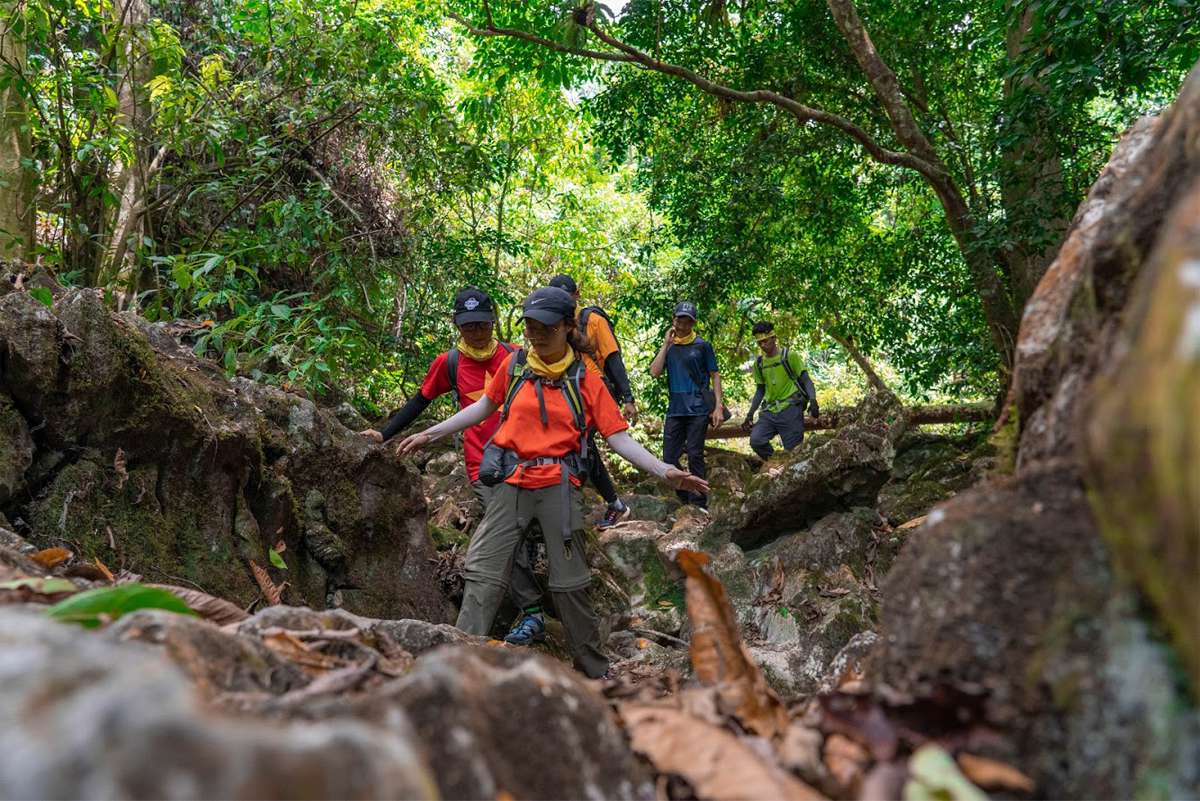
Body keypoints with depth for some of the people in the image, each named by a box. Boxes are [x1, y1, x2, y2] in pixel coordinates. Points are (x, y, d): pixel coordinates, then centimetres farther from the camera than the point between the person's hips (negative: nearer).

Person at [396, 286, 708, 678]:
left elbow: (619, 437, -2)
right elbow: (485, 406, 20)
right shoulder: (513, 365, 5)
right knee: (483, 575, -5)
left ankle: (596, 671, 22)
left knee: (570, 584, 6)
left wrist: (664, 471, -14)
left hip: (559, 487, -2)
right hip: (513, 484, 2)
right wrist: (432, 433, 20)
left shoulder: (586, 380, 0)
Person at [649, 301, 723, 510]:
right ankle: (685, 501, 16)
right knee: (669, 459, 2)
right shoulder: (668, 347, 12)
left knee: (695, 455, -7)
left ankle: (699, 504, 0)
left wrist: (718, 406, -5)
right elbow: (654, 372, -2)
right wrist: (666, 344, -3)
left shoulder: (702, 346, 4)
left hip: (698, 408, -4)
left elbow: (715, 376, 4)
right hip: (675, 409, 4)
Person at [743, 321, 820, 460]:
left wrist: (813, 400, -20)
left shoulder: (790, 356, -1)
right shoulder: (759, 363, 13)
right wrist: (750, 414, 14)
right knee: (756, 440, -17)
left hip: (790, 409, -4)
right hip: (769, 411, 4)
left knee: (793, 450, -6)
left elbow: (806, 380, -2)